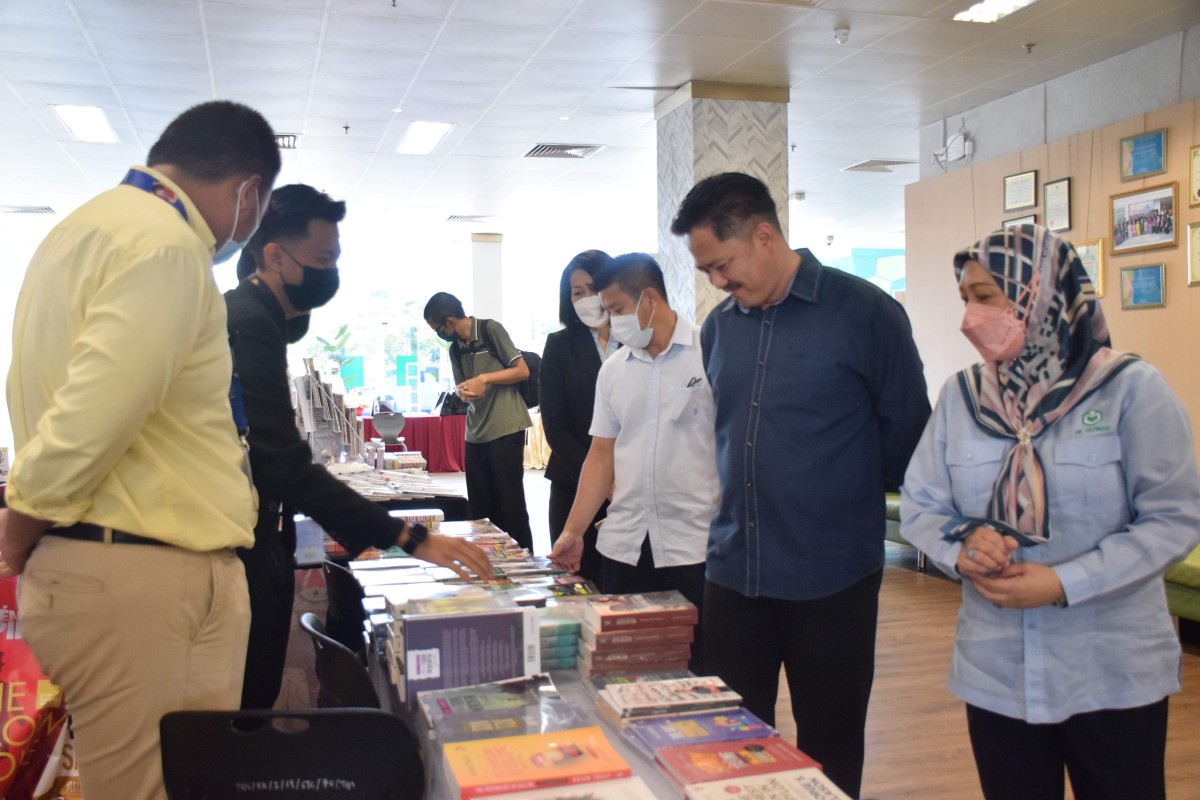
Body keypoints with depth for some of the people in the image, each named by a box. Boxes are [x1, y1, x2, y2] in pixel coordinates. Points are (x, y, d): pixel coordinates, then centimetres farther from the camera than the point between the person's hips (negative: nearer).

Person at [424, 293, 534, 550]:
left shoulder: (490, 330, -5)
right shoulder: (455, 348, 14)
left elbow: (523, 371, -6)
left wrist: (484, 379, -12)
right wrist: (464, 392, -4)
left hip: (505, 430, -7)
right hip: (475, 434, 7)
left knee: (510, 504, -4)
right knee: (481, 509, 7)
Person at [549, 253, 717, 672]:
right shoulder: (613, 370, 11)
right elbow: (602, 454, 14)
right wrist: (573, 531, 9)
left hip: (695, 545, -4)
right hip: (623, 546, 5)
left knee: (695, 667, 1)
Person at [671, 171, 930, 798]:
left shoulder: (864, 312, -9)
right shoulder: (720, 325, 6)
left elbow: (907, 434, -3)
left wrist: (849, 496, 6)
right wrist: (742, 497, 12)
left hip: (832, 581, -4)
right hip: (732, 574, 5)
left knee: (828, 749, 11)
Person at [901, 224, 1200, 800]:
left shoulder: (1130, 388, -10)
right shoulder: (960, 396, 1)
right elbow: (919, 506, 5)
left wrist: (1065, 584, -20)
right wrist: (962, 547, -17)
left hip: (1113, 676, -3)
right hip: (996, 673, 3)